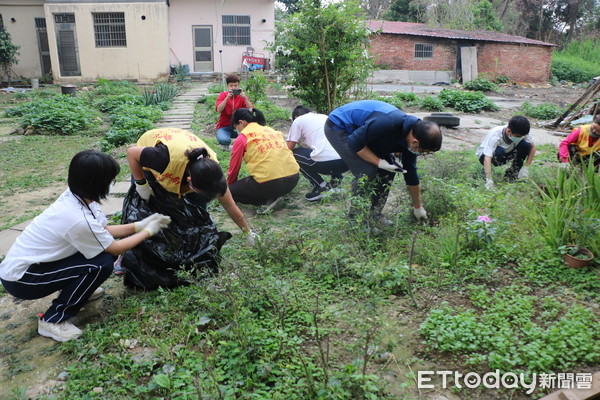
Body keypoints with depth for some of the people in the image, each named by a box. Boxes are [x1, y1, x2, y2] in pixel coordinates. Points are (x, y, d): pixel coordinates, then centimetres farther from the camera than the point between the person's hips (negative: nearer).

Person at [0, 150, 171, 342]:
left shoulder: (73, 196, -8)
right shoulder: (79, 219, -32)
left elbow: (105, 230, 6)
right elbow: (116, 248, -15)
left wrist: (140, 225, 3)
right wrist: (148, 231, -3)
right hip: (20, 280, -8)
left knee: (105, 245, -1)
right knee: (101, 263, -22)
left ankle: (78, 290, 20)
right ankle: (53, 320, -6)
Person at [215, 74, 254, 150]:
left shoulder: (242, 95, 1)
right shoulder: (223, 95, -1)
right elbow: (218, 110, -19)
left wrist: (245, 98, -26)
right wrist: (227, 97, -27)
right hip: (224, 126, -1)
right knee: (223, 140, -32)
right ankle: (226, 144, 6)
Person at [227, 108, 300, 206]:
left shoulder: (242, 138, 2)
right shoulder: (271, 130, 21)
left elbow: (234, 168, 11)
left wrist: (229, 186, 30)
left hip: (270, 184, -7)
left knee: (231, 191, 13)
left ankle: (267, 201, -2)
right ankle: (272, 196, 12)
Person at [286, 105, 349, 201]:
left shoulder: (298, 121, 15)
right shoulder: (324, 116, 31)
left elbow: (289, 149, 16)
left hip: (326, 162, -7)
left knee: (294, 154, 16)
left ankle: (320, 186, 3)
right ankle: (336, 177, 14)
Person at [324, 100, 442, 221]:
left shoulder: (410, 134, -10)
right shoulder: (387, 123, -38)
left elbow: (410, 174, 3)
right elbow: (354, 143, -27)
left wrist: (418, 208, 11)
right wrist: (380, 162, -28)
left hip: (361, 128, 8)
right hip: (337, 127, -8)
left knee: (389, 168, 0)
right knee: (368, 171, -20)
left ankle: (375, 214, 11)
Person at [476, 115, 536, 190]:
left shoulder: (521, 133, -22)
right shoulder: (494, 135, -37)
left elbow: (532, 147, -8)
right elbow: (487, 159, -44)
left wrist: (526, 167, -17)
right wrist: (489, 180, -52)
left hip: (506, 153, 5)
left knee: (525, 145, -20)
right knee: (499, 151, -38)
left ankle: (513, 172, -2)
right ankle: (486, 170, -9)